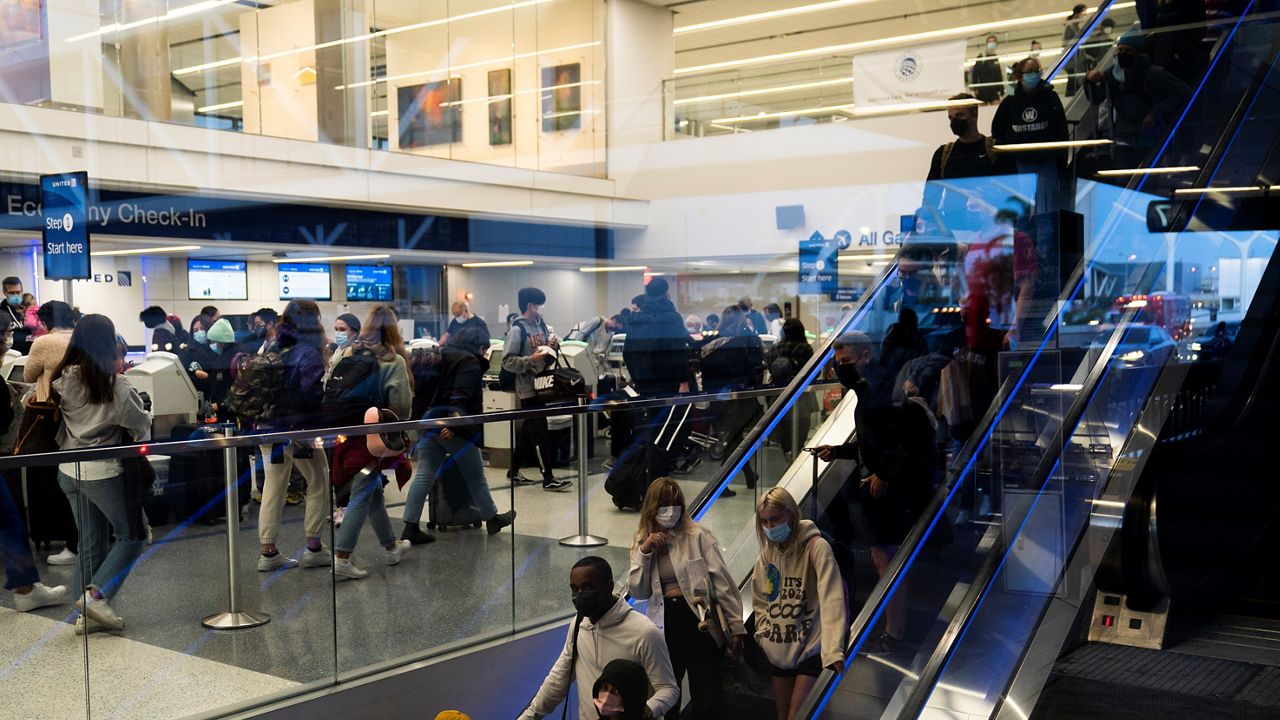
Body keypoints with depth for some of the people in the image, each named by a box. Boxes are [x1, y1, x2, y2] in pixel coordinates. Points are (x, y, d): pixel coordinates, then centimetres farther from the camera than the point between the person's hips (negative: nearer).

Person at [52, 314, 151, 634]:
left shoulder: (63, 380, -1)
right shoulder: (113, 384, -17)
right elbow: (141, 423, -8)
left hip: (70, 470, 6)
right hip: (105, 472, -6)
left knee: (91, 541, 14)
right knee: (132, 535, 8)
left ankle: (89, 613, 15)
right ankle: (97, 594, -6)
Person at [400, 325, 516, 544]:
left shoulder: (441, 357, 17)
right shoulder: (470, 363, -9)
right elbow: (461, 398, -21)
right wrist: (455, 425, -26)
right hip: (453, 427, -7)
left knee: (424, 475, 4)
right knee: (475, 476, 8)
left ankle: (410, 528, -1)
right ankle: (492, 519, 22)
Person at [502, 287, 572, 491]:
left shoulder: (541, 324, 10)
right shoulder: (517, 329, -14)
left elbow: (549, 357, 16)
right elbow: (507, 362, -17)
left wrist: (553, 346, -4)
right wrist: (531, 359, -26)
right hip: (528, 388, -8)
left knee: (527, 432, 15)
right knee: (540, 433, -5)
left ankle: (514, 472, 26)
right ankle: (548, 478, -1)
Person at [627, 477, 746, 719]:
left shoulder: (697, 536, -5)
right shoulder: (641, 542, 8)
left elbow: (723, 582, -7)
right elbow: (638, 593, 0)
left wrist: (736, 627, -10)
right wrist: (645, 551, -10)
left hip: (699, 621, -3)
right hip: (665, 627, 3)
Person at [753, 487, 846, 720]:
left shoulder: (816, 547, -16)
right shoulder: (767, 551, 5)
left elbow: (831, 599, -26)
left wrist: (833, 650, -35)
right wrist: (764, 633, 4)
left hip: (811, 650, -6)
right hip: (778, 651, 6)